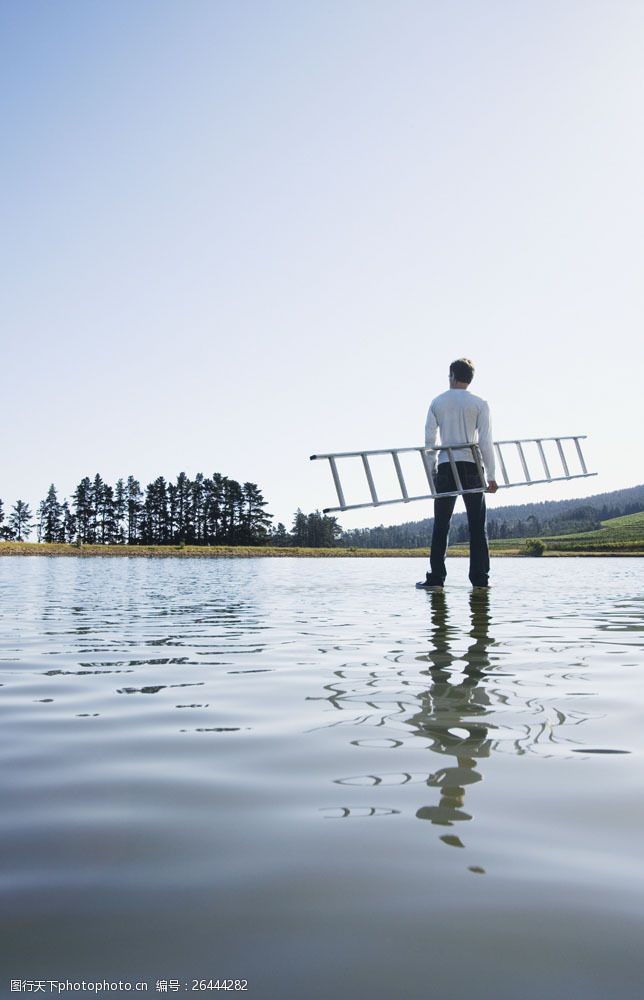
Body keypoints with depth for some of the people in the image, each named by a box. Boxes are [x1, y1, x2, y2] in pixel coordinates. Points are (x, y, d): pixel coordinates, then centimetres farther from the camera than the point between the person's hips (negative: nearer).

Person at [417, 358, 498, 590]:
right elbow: (485, 442, -3)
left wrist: (432, 467, 15)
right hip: (471, 467, -1)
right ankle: (479, 578, 2)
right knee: (477, 525, 4)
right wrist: (491, 476, 0)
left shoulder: (437, 402, 7)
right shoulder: (479, 404, 1)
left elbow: (429, 438, 5)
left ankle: (436, 577, 1)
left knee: (441, 524, 4)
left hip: (445, 467, 1)